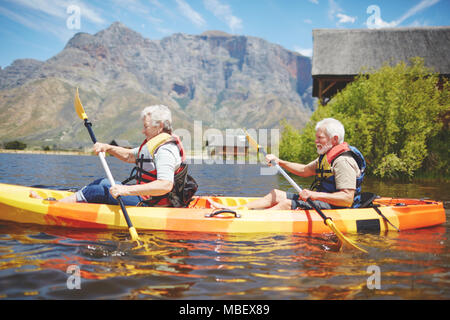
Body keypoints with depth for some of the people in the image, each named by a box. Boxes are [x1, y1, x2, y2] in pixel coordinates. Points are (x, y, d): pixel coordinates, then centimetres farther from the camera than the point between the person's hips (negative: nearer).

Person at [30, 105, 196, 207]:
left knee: (98, 191, -9)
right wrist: (108, 147, 6)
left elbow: (166, 185, -36)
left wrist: (127, 190, -38)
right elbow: (129, 156, 23)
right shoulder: (155, 143, 13)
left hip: (150, 204, -10)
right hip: (145, 196, 10)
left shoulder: (165, 150, -21)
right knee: (103, 183, 12)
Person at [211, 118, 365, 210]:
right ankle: (232, 209, -3)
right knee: (276, 194, 4)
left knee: (287, 203, -24)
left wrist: (315, 195, -33)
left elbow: (347, 198, -27)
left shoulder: (343, 161, -19)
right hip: (319, 200, 10)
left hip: (334, 208, -10)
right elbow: (305, 170, 22)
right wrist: (279, 162, 12)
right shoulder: (327, 156, 14)